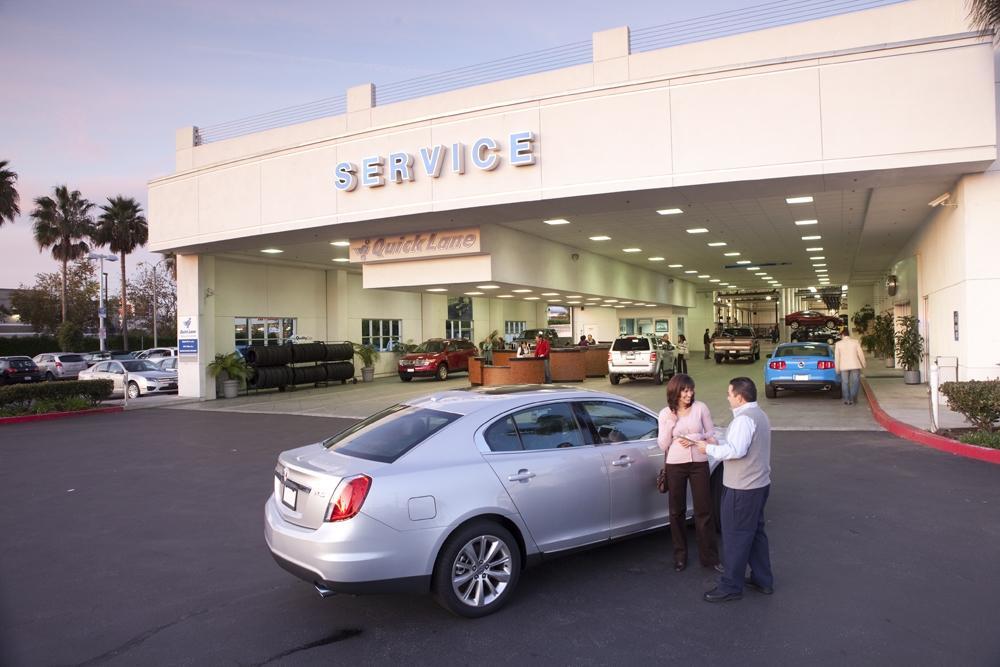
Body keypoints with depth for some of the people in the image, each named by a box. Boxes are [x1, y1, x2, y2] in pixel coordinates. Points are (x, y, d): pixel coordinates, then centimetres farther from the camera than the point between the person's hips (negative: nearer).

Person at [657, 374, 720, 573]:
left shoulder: (700, 408, -2)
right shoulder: (665, 413, -2)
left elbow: (712, 434, 2)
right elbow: (663, 445, -2)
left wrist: (694, 438, -15)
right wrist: (670, 423, -16)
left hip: (699, 464, 0)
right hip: (675, 466, 0)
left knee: (704, 511, 3)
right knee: (677, 511, 9)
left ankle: (709, 556, 14)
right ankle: (680, 555, 23)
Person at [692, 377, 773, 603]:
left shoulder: (744, 418, -21)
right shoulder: (759, 415, 13)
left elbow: (736, 450, -30)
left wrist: (709, 448, -18)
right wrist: (716, 445, 11)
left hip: (741, 489, -10)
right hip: (759, 483, 10)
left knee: (736, 536, -1)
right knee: (755, 532, 18)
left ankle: (731, 586, 7)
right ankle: (762, 580, 27)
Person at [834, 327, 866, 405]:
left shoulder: (838, 344, -2)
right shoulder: (855, 342, -3)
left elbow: (836, 357, -2)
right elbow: (860, 354, -1)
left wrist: (837, 369, 6)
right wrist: (863, 364, 12)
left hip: (844, 366, 0)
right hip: (855, 365, 0)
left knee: (845, 383, 8)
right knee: (855, 382, 7)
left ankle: (846, 399, 8)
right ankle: (852, 399, -1)